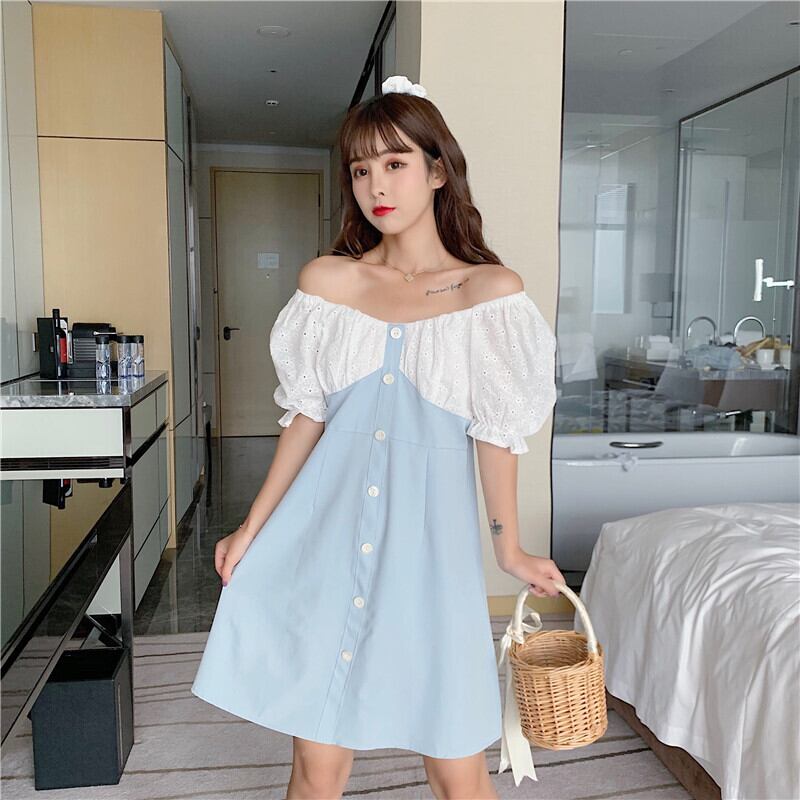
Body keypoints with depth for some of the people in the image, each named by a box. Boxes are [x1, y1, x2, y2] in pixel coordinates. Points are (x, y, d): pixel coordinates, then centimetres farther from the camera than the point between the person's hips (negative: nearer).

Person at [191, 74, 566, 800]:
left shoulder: (490, 289, -4)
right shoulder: (326, 281, 2)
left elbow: (495, 433, 1)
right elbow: (307, 418, 7)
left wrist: (510, 548, 6)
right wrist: (252, 529, 9)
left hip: (428, 536, -1)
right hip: (327, 534, 2)